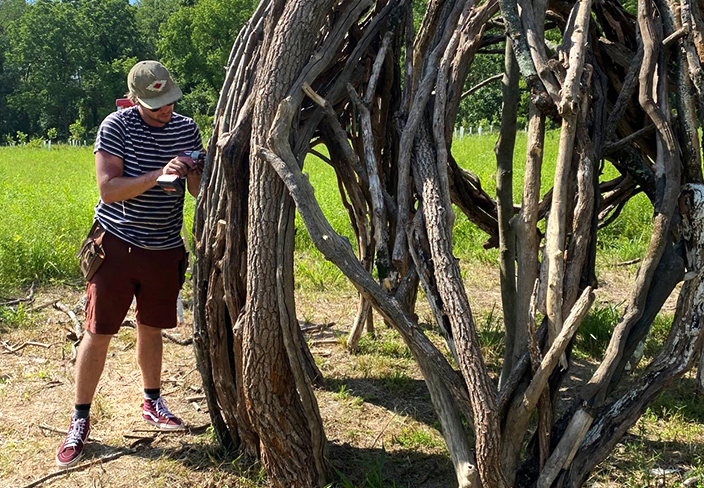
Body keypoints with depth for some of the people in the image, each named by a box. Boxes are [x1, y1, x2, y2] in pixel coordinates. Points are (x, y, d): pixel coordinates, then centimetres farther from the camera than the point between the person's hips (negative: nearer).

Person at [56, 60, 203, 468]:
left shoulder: (187, 129, 1)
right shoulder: (116, 126, -11)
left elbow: (198, 189, 4)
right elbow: (108, 189, -18)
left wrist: (198, 172, -19)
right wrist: (159, 174, -29)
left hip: (165, 248, 3)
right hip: (117, 244, -3)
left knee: (151, 329, 16)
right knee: (97, 333, 0)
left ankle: (152, 402, 35)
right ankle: (80, 420, 14)